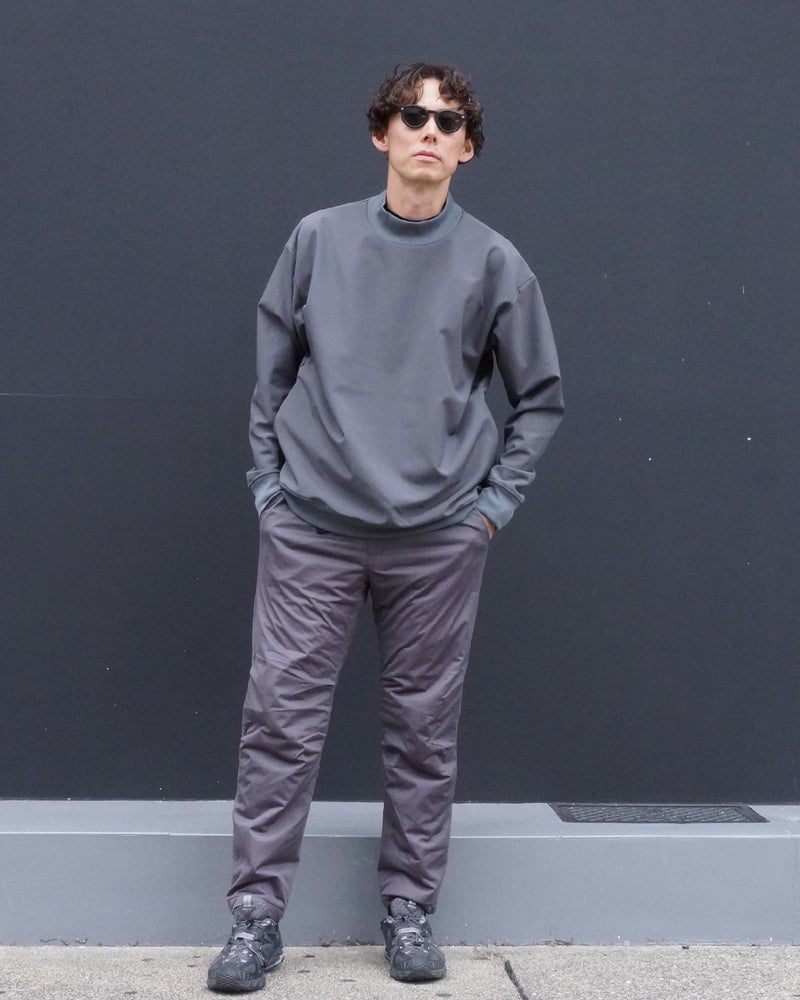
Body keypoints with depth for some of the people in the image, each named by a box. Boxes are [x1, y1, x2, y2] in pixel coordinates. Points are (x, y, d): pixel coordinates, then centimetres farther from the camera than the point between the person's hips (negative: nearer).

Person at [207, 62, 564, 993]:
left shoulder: (493, 263, 2)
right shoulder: (319, 240, 4)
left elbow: (540, 398, 10)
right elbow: (270, 373, 9)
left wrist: (494, 501, 3)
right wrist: (269, 485, 4)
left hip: (439, 539, 0)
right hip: (311, 529, 0)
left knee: (423, 728, 7)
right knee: (280, 716, -1)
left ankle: (409, 908, 22)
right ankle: (256, 914, 10)